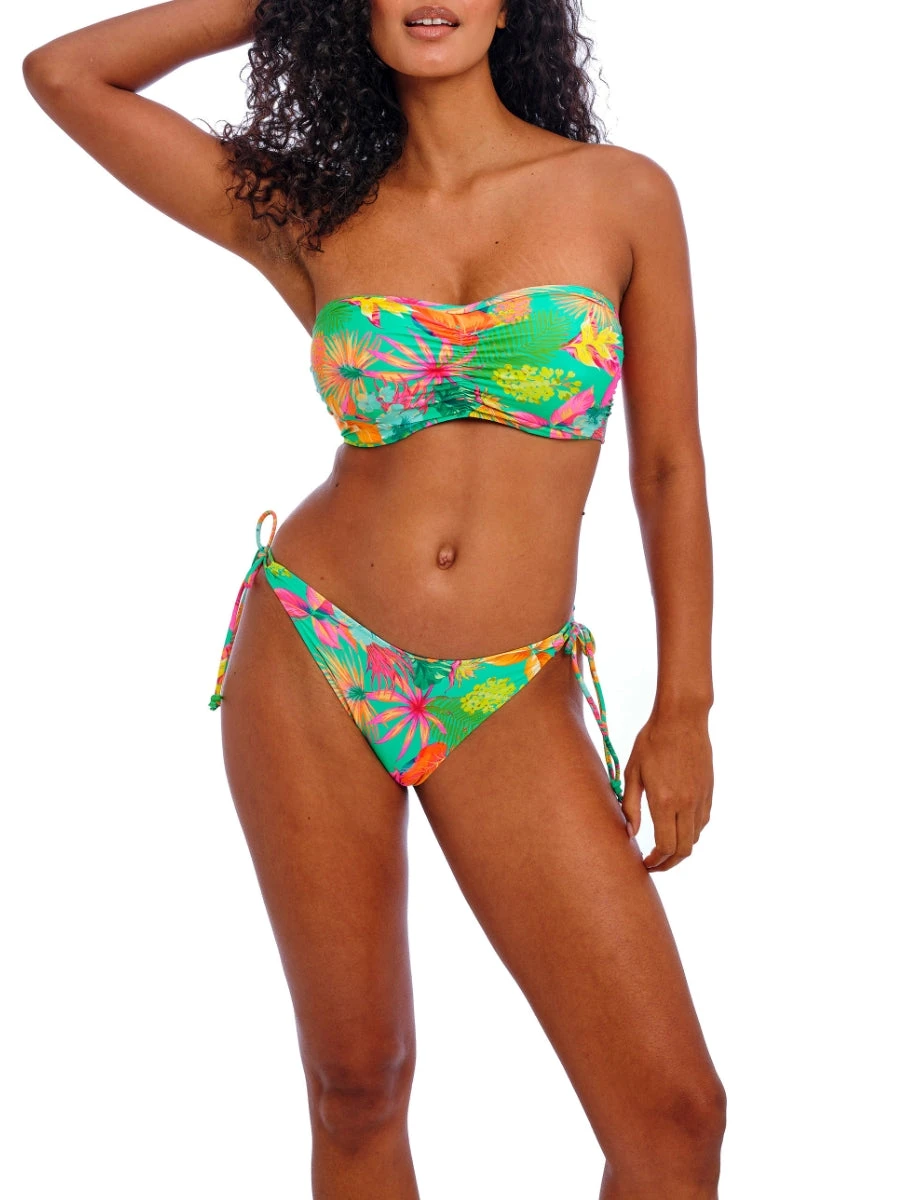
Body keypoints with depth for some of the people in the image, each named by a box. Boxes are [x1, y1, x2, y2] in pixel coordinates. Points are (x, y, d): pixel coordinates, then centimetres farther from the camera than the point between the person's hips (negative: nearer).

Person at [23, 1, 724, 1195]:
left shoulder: (624, 195, 1)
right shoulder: (307, 214, 3)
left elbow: (669, 467, 4)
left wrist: (685, 707, 1)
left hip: (512, 707, 0)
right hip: (310, 668, 1)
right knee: (357, 1085, 10)